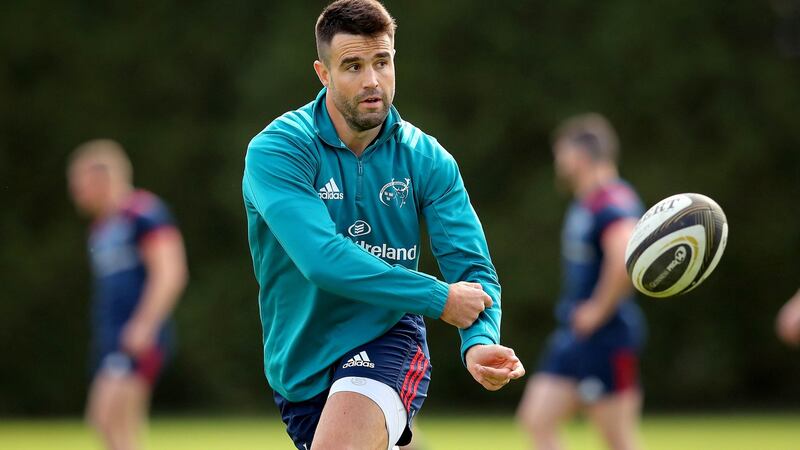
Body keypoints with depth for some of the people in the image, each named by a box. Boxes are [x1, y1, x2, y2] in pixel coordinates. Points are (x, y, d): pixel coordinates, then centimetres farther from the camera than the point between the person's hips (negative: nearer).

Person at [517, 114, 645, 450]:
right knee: (536, 420, 4)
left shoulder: (612, 203, -17)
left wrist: (599, 310, -23)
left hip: (606, 337, -10)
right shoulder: (584, 203, 14)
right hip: (573, 335, 10)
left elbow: (627, 258, -33)